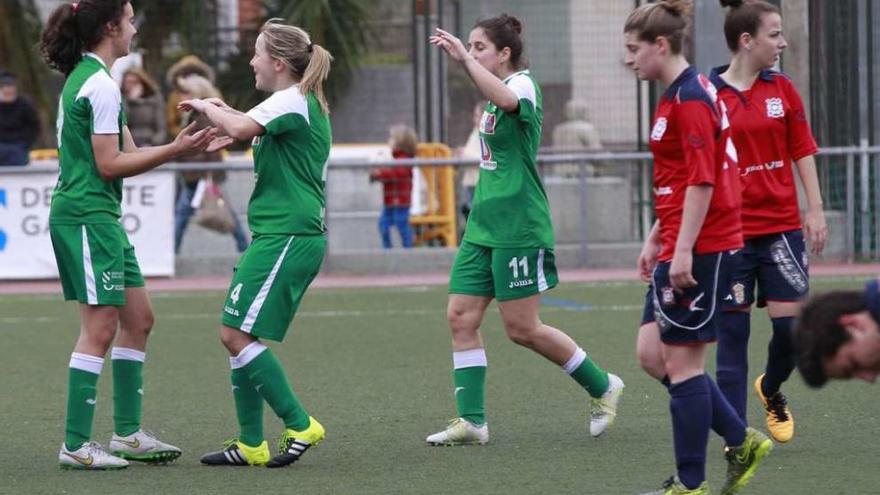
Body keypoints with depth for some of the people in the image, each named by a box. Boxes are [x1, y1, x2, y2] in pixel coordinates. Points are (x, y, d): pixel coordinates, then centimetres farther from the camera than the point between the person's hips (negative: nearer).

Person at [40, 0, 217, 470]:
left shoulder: (84, 78, 16)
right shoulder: (100, 85, -16)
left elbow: (124, 154, 14)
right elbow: (109, 165, -17)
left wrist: (181, 147, 6)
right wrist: (174, 149, -12)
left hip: (99, 218, 11)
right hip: (86, 216, -11)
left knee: (138, 319, 13)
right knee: (99, 330, -9)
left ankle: (127, 432, 18)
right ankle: (76, 445, -7)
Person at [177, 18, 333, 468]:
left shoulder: (291, 100, -12)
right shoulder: (307, 105, 19)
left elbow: (241, 129, -29)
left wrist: (208, 107, -10)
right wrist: (226, 117, 19)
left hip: (286, 237, -10)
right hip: (283, 235, 10)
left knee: (236, 334, -12)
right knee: (237, 335, 9)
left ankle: (299, 425, -8)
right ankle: (251, 444, 10)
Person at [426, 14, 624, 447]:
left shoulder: (523, 85, -13)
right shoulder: (495, 94, 14)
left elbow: (506, 99, -38)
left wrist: (465, 59, -46)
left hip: (518, 229, -9)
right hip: (483, 227, 9)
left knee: (522, 328, -4)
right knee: (461, 316, 0)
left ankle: (602, 387, 15)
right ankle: (471, 420, 3)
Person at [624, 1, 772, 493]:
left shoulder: (690, 99, -15)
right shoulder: (681, 94, 16)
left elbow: (701, 181, -21)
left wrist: (683, 250, -22)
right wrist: (656, 238, 24)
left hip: (700, 250, -10)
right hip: (679, 248, 10)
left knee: (681, 361, -3)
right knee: (653, 354, 10)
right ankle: (742, 441, 16)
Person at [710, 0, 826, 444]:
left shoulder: (782, 90, 4)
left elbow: (802, 153, 9)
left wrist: (815, 210, 4)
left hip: (782, 227, 3)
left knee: (791, 324, 0)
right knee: (733, 328, 0)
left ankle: (771, 389, 30)